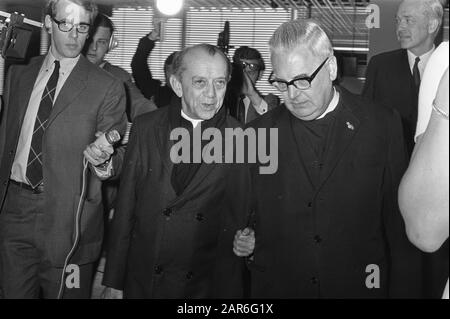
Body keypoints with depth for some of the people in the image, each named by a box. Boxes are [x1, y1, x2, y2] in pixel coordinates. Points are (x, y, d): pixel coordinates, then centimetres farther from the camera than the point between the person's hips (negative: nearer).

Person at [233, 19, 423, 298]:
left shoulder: (383, 125, -6)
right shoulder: (259, 132, -1)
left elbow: (401, 224, -4)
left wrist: (404, 291, -5)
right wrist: (246, 241, -9)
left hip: (360, 285, -1)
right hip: (277, 286, 2)